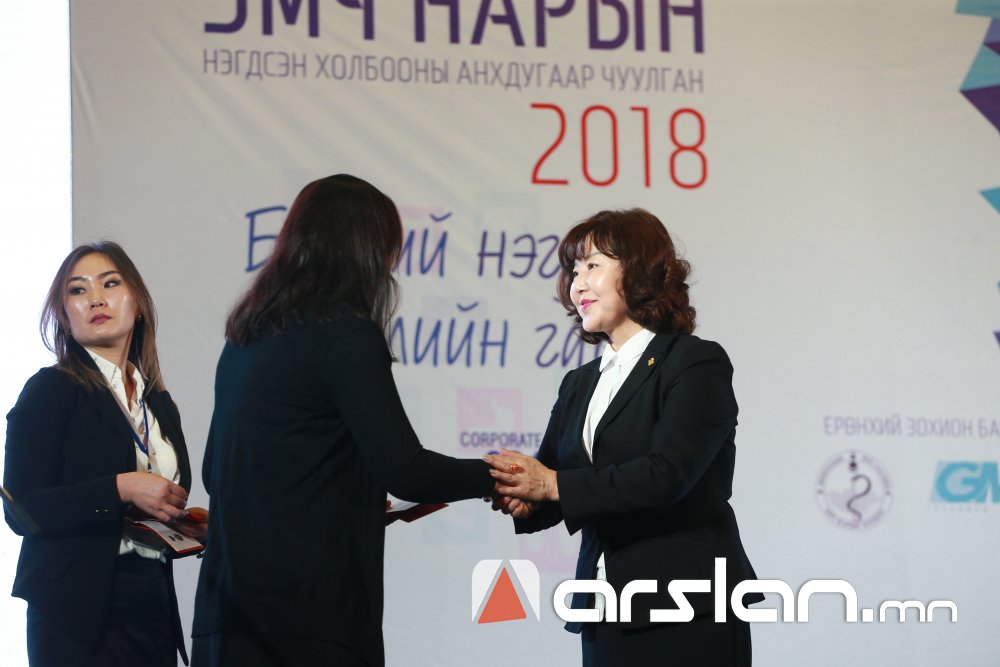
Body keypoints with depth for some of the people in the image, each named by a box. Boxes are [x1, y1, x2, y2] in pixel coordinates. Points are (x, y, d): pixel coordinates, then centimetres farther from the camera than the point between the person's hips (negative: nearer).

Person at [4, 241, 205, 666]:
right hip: (80, 611, -6)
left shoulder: (160, 403, 15)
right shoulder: (51, 390, -3)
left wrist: (184, 527, 3)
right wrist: (121, 489, -20)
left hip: (153, 606, 6)